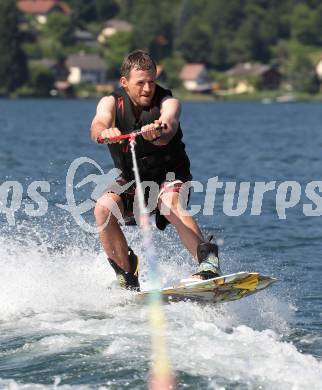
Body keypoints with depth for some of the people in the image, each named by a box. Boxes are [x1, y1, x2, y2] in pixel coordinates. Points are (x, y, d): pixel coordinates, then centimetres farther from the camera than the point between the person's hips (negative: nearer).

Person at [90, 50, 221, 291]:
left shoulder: (168, 103, -15)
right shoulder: (111, 103, -8)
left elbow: (169, 127, -38)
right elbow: (98, 125, -31)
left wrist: (158, 133, -63)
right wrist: (104, 132, -56)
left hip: (170, 176, -3)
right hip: (130, 180, 3)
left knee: (171, 204, -36)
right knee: (104, 209, -26)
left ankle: (208, 261, -49)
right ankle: (127, 278, -12)